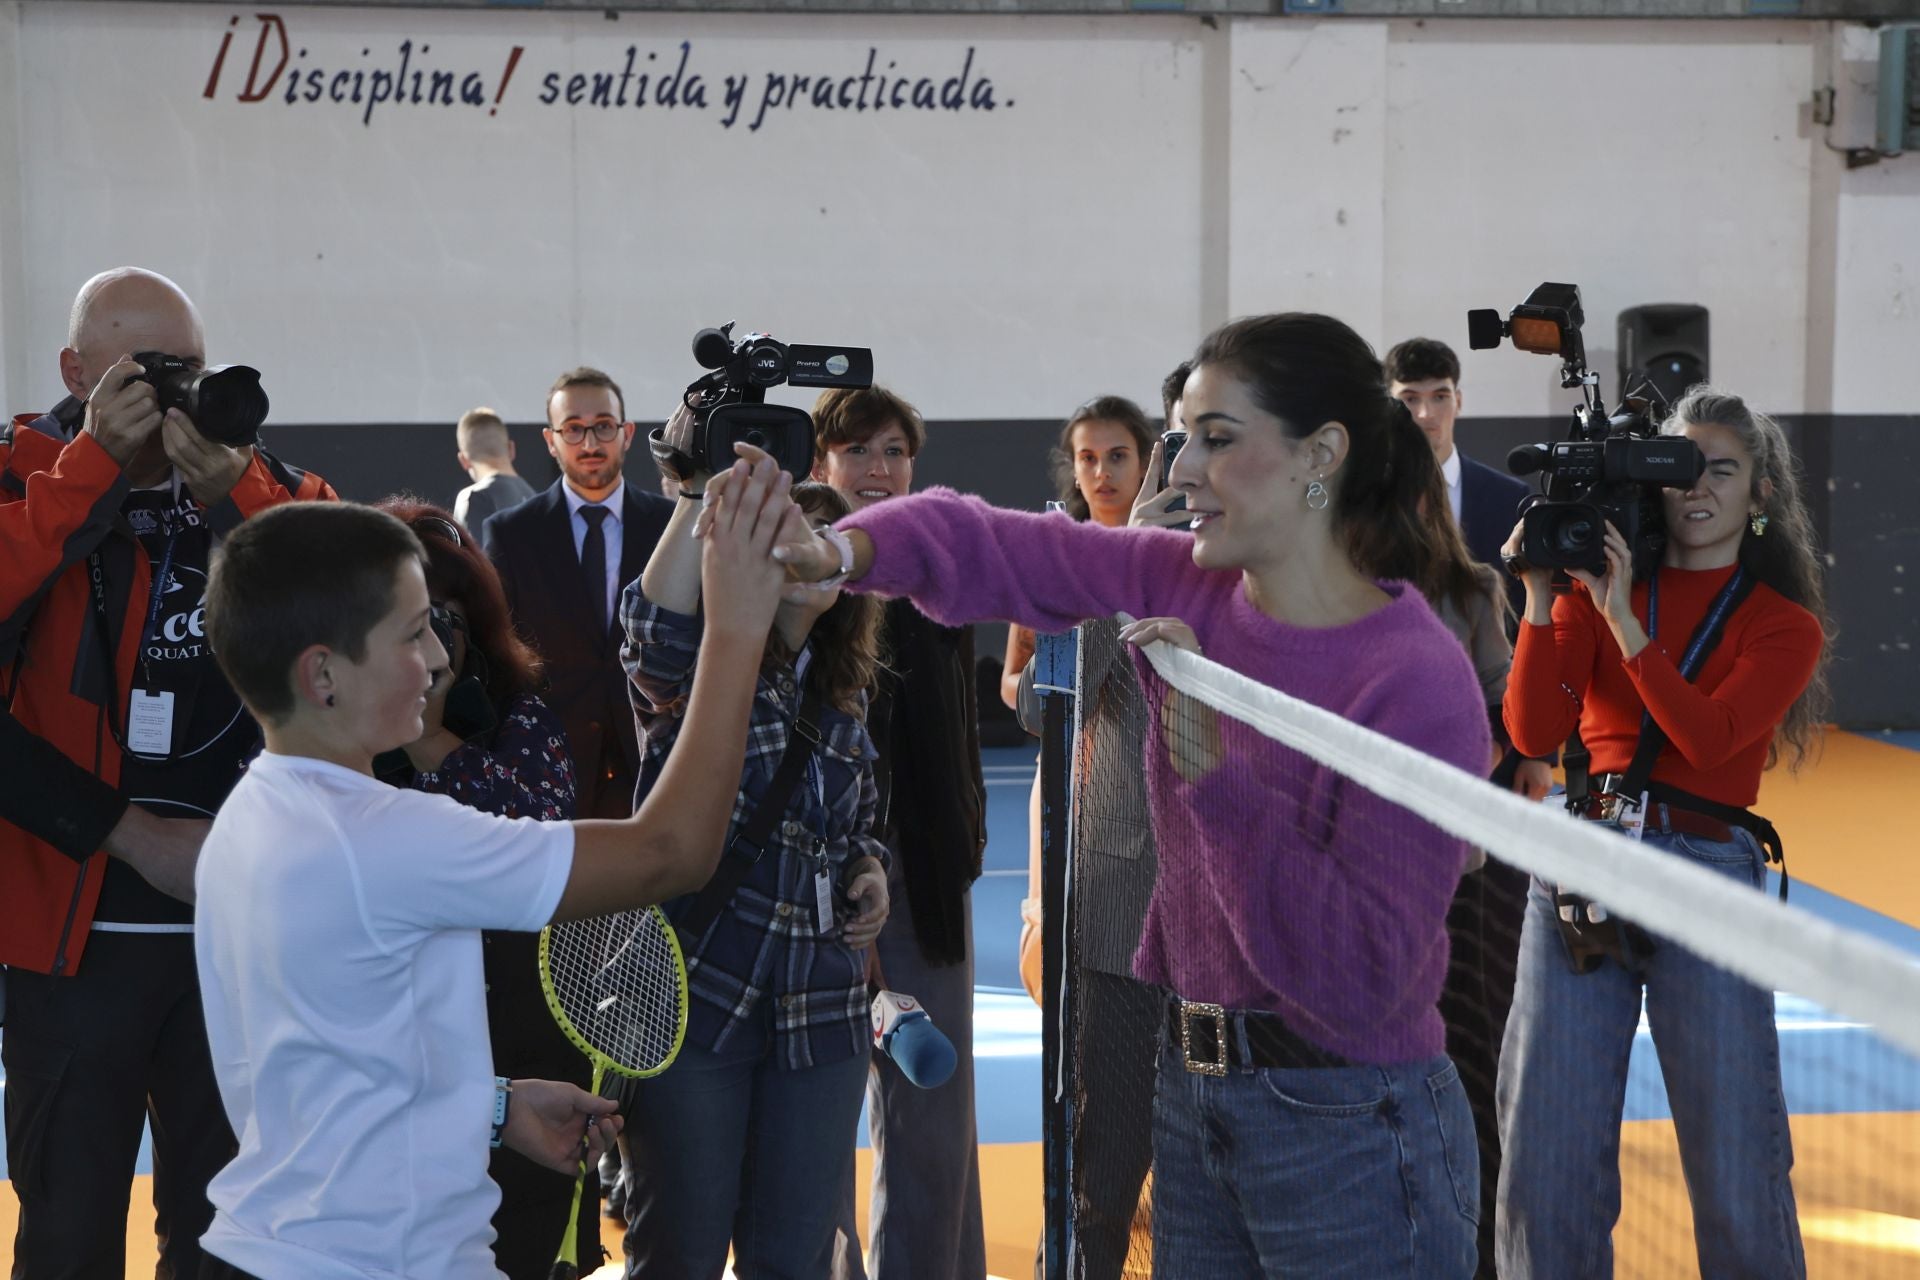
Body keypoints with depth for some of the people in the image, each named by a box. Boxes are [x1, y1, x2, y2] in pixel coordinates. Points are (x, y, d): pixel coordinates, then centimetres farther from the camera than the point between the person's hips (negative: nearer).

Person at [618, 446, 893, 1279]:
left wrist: (870, 869, 5)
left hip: (819, 1014, 5)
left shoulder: (841, 701, 14)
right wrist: (703, 489, -35)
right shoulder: (696, 666, -5)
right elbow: (658, 625, -30)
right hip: (693, 998, -5)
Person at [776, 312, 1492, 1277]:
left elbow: (1360, 980, -25)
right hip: (1192, 1086, 6)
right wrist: (839, 550, -17)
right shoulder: (1183, 586, 0)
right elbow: (991, 549, 3)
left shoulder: (1419, 682, -20)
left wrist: (1214, 772, -29)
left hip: (1348, 1132, -6)